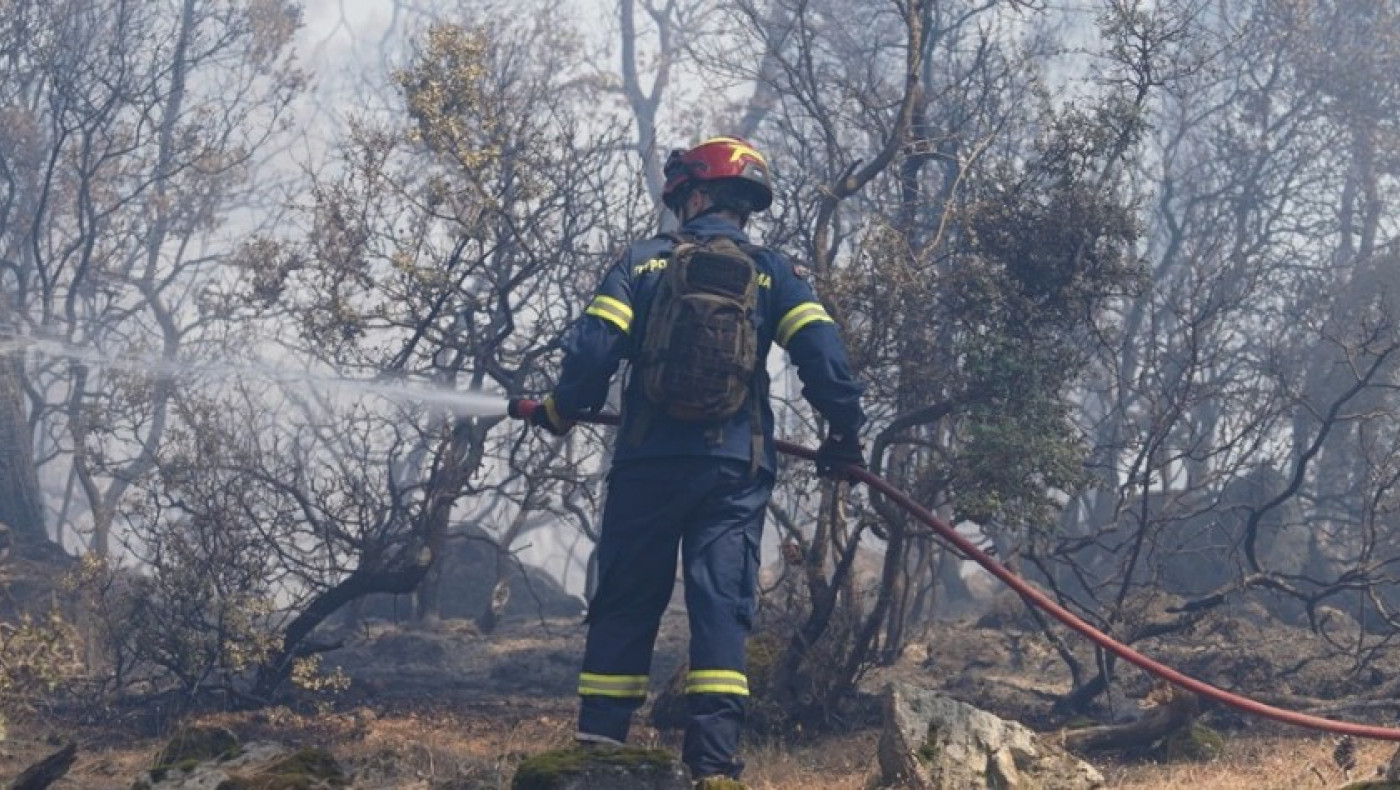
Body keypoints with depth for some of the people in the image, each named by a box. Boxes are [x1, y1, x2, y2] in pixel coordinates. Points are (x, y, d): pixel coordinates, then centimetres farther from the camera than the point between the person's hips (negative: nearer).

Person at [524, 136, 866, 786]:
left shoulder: (642, 262, 6)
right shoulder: (771, 272, 8)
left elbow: (594, 348, -2)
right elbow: (822, 353, -2)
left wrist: (562, 410, 15)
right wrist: (845, 433, 10)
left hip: (649, 461, 0)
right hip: (736, 467, 0)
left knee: (624, 605, 8)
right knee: (721, 608, -1)